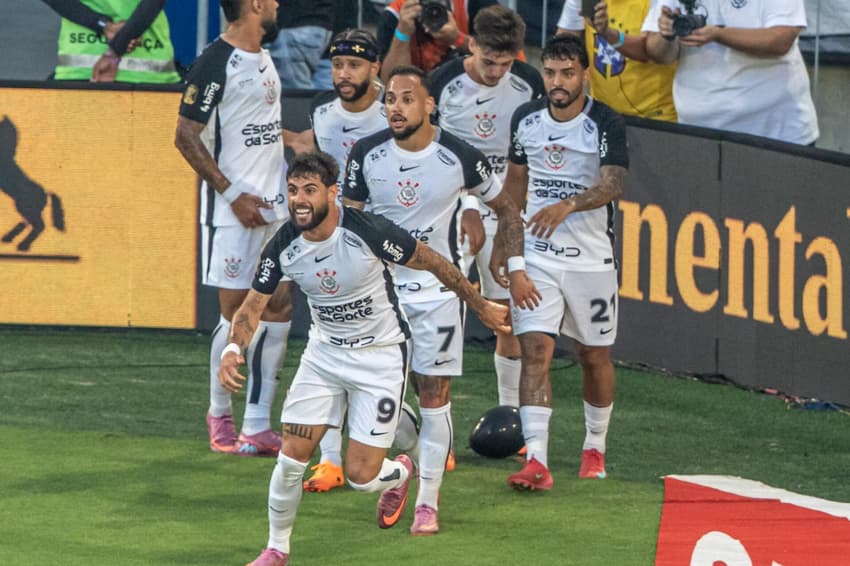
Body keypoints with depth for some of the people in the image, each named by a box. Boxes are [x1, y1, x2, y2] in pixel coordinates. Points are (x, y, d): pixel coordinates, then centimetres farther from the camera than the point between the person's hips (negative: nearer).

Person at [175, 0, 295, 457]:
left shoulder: (263, 58, 13)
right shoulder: (216, 63, -13)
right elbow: (186, 137, -14)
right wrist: (233, 194, -16)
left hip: (273, 206, 8)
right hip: (233, 212, -8)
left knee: (278, 309, 4)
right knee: (236, 312, -3)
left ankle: (257, 426, 8)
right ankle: (219, 412, 15)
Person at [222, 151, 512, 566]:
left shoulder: (368, 232, -26)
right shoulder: (283, 247, -13)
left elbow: (433, 263, -12)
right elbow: (253, 305, -2)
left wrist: (481, 307, -1)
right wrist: (233, 348, -22)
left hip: (381, 356, -4)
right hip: (324, 353, 4)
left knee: (361, 476, -6)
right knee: (292, 454, -6)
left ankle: (401, 472, 32)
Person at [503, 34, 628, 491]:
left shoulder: (606, 124, -12)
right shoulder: (525, 120, 3)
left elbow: (613, 184, -26)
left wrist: (568, 206, -43)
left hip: (592, 260, -2)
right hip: (536, 258, 2)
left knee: (594, 356, 10)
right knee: (534, 350, -12)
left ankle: (595, 449, 33)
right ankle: (536, 461, -19)